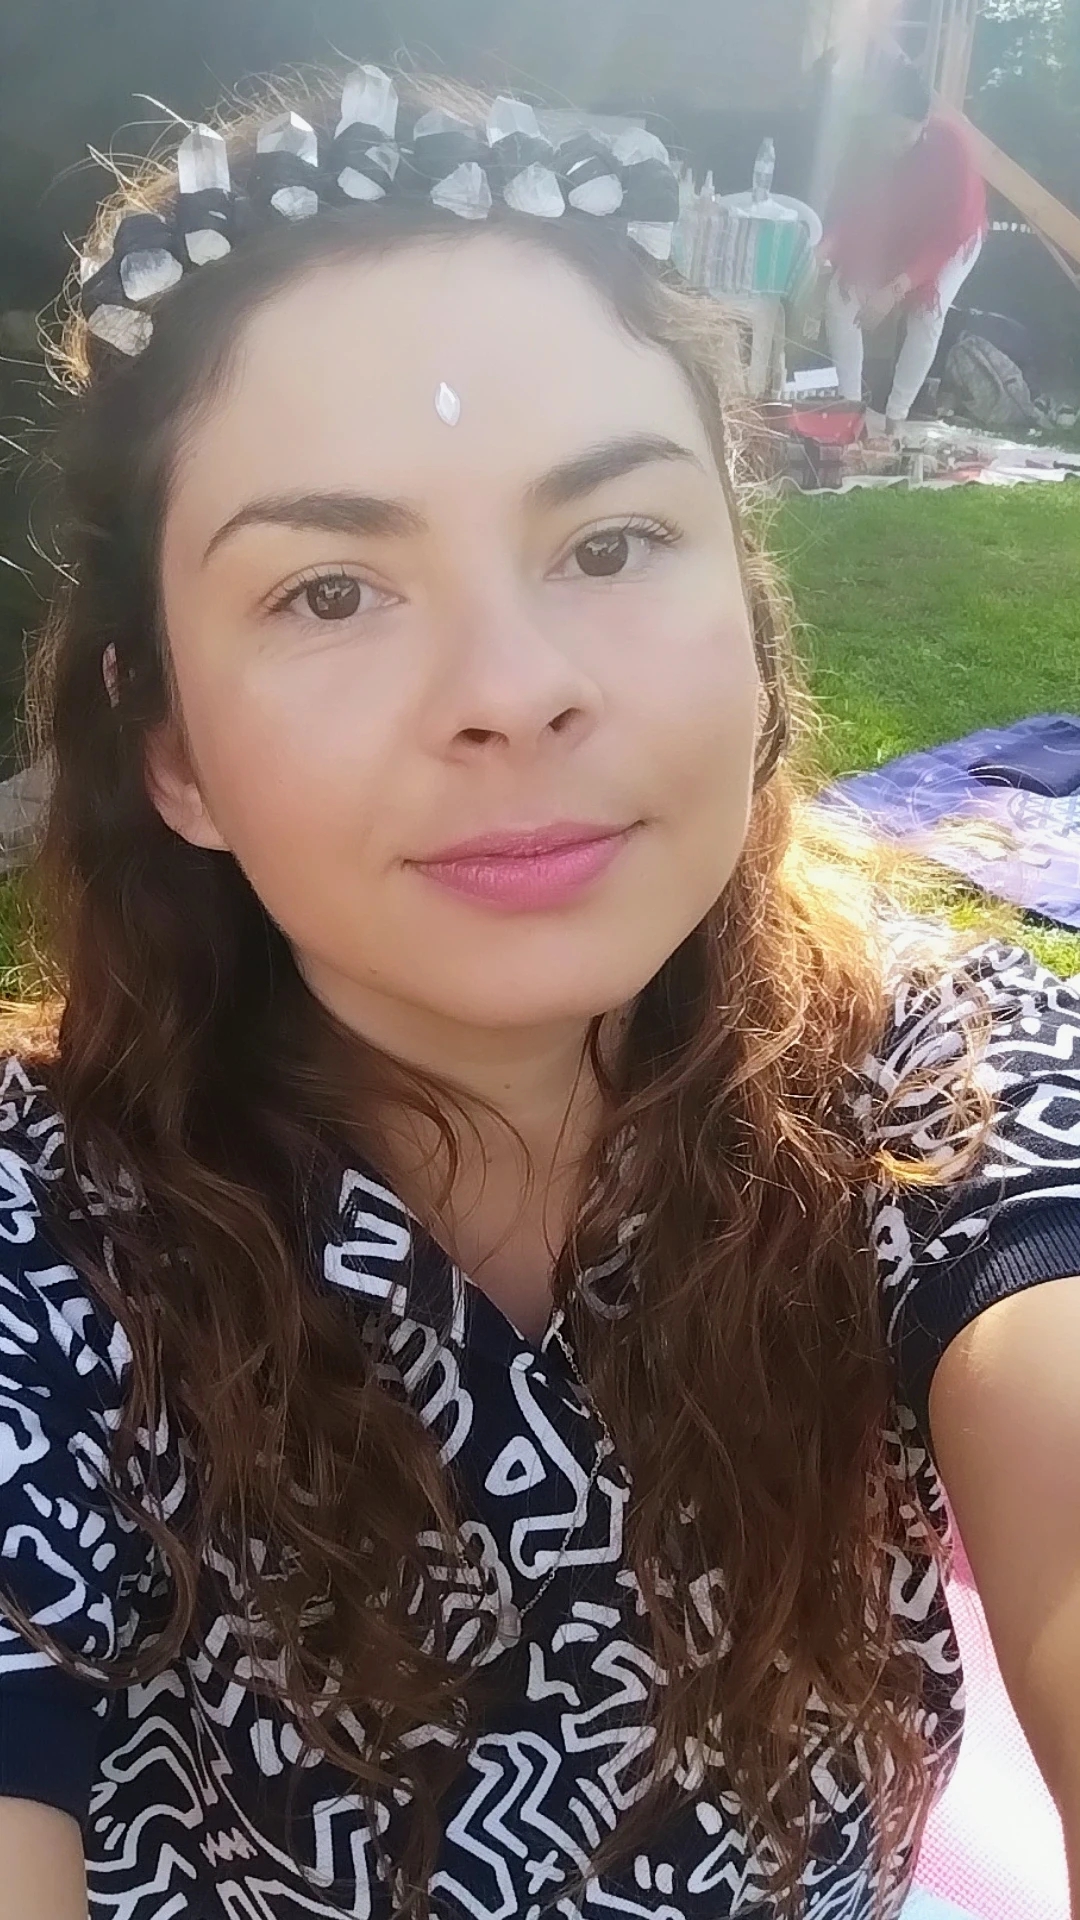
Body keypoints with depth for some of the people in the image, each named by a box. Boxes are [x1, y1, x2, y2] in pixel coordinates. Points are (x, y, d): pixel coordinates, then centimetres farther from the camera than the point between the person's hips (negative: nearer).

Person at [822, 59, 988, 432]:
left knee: (925, 315, -24)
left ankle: (896, 416, -12)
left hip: (949, 237, -4)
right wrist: (825, 245, -39)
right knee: (839, 299, -13)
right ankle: (851, 401, -1)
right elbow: (848, 202, -16)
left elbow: (949, 236, -35)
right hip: (885, 230, 4)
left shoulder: (950, 145, -37)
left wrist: (895, 290, -45)